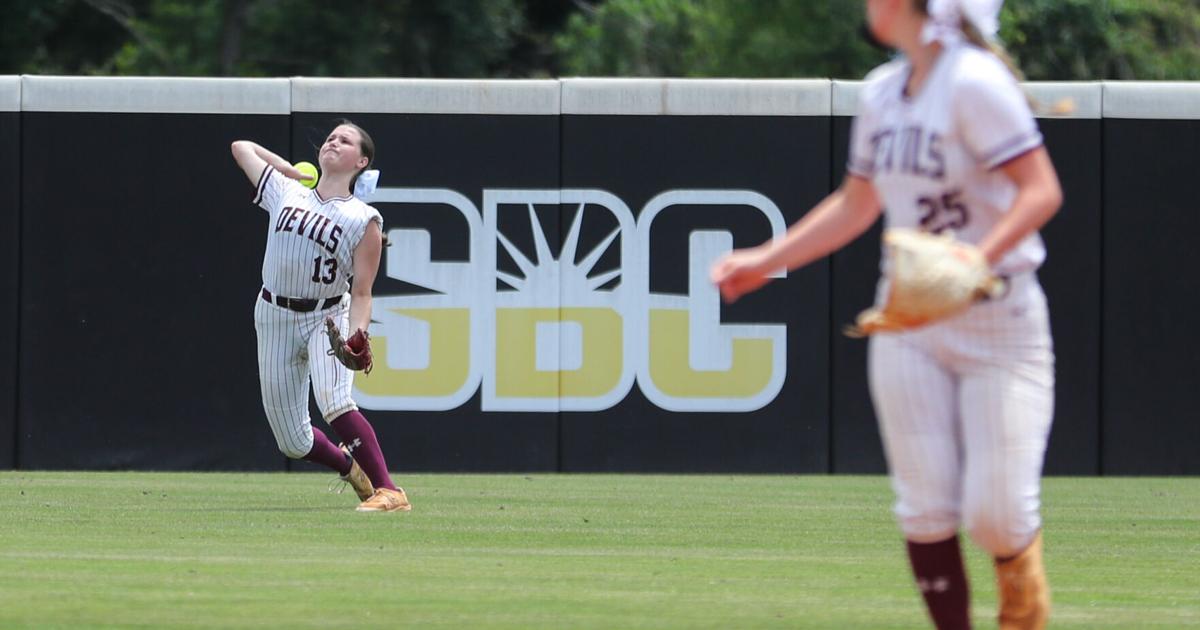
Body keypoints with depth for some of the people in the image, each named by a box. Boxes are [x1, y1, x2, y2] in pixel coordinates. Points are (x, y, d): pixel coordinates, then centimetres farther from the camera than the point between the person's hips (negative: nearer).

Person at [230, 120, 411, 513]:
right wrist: (297, 173, 18)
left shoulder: (364, 220, -5)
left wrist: (357, 337, -26)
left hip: (328, 319, -4)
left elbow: (361, 292, -8)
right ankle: (351, 467, 37)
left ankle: (389, 492, -32)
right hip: (275, 317, 4)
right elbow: (242, 148, 19)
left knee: (332, 400, -32)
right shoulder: (286, 192, 6)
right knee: (292, 443, 5)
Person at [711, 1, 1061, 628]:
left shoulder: (974, 82, -14)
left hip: (998, 323, -6)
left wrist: (978, 258, -35)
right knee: (925, 507, -3)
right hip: (909, 325, 6)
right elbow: (856, 205, 23)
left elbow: (1041, 190, -20)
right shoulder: (881, 93, 9)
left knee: (995, 514, -11)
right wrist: (765, 260, 20)